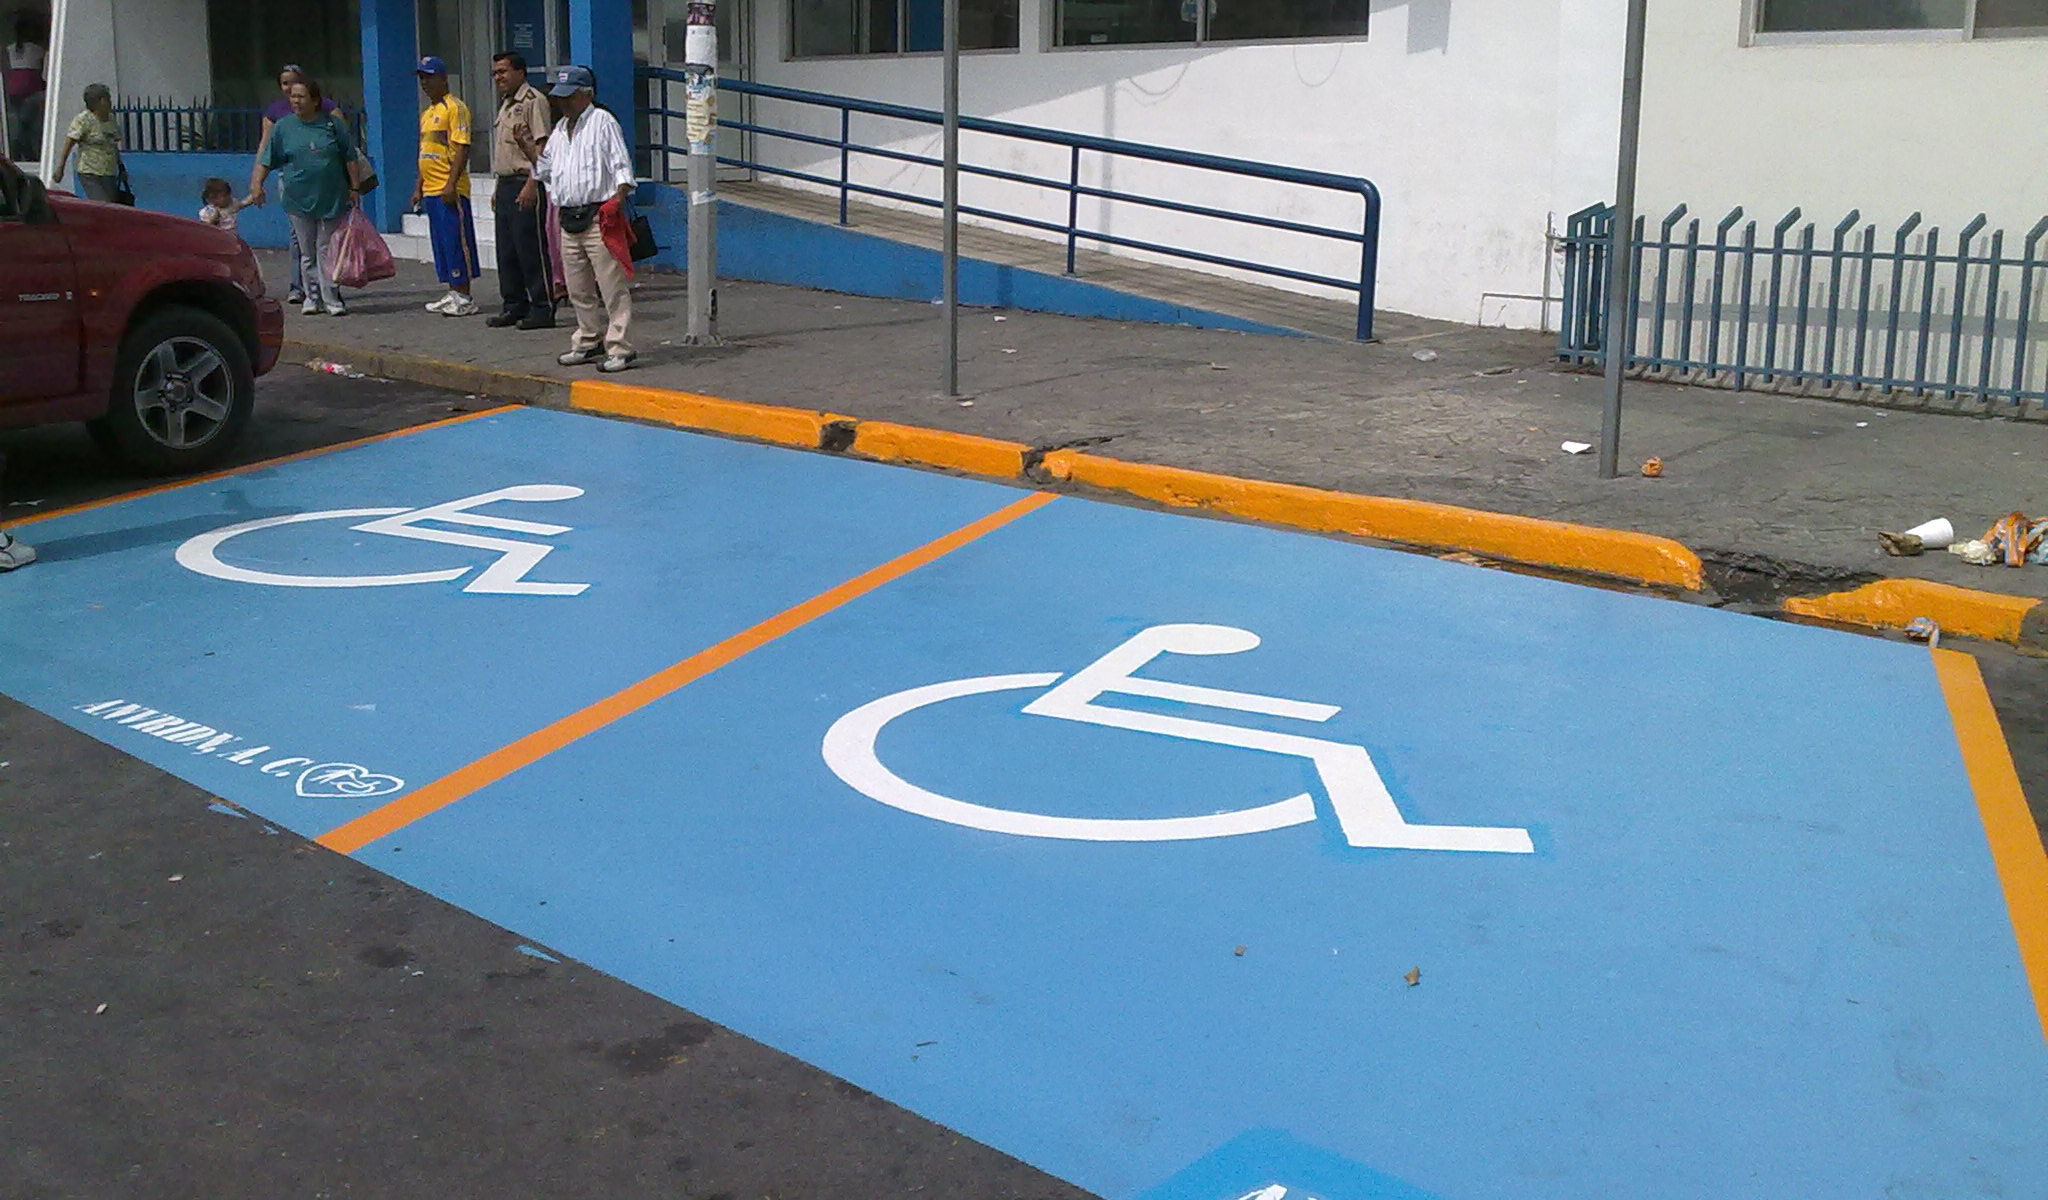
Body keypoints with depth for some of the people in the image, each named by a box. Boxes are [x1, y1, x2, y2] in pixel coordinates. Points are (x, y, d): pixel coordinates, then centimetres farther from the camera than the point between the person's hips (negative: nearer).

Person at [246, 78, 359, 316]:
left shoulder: (333, 124, 3)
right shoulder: (283, 127, 5)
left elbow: (350, 158, 6)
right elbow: (266, 160, 5)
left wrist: (354, 189, 2)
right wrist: (256, 184, -8)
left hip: (332, 199, -1)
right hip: (299, 201, 1)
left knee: (327, 250, -1)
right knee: (307, 253, 6)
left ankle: (331, 299, 2)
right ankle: (312, 297, 14)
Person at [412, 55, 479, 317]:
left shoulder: (454, 108, -8)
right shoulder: (427, 113, 19)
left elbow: (462, 148, -15)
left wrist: (451, 184, -21)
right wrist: (418, 187, 20)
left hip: (450, 190, -9)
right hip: (431, 191, 9)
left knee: (456, 242, -7)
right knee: (441, 243, 10)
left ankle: (464, 298, -4)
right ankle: (453, 294, 16)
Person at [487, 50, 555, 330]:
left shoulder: (533, 100, -9)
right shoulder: (506, 104, 20)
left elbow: (542, 146, -16)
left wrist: (531, 185, -23)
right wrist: (499, 188, 20)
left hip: (526, 184, -9)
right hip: (505, 184, 9)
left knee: (530, 248, -8)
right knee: (506, 251, 10)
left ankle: (543, 309, -3)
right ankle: (514, 306, 17)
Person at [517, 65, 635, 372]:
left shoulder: (603, 122, -3)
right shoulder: (560, 129, 19)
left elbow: (622, 166, -9)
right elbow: (546, 169, 27)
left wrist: (617, 198, -24)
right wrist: (529, 149, 12)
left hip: (598, 217, -8)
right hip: (568, 219, 8)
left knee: (612, 287, -8)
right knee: (579, 290, 14)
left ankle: (620, 348, -7)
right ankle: (589, 342, 26)